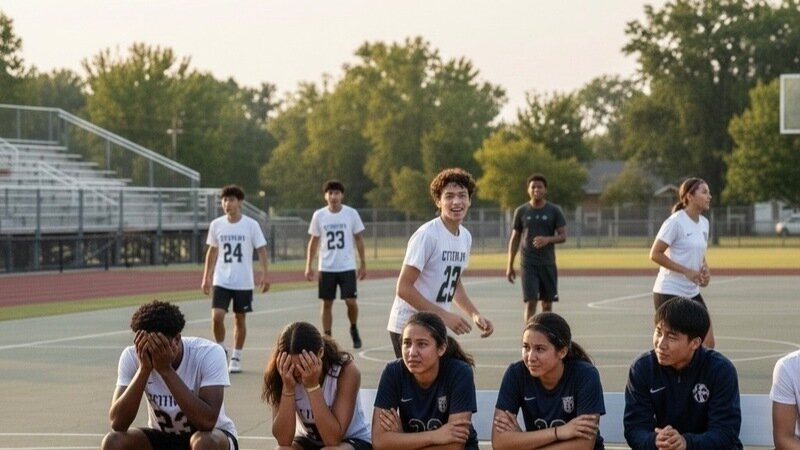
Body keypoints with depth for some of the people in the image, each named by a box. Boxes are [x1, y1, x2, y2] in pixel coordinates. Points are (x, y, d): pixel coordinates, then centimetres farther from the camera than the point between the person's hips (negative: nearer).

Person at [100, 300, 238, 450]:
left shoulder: (209, 354, -26)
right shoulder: (132, 357, -18)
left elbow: (207, 421, -36)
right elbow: (117, 423, -26)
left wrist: (166, 370, -38)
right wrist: (143, 369, -36)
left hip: (212, 436, -3)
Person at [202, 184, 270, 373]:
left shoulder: (251, 225, -6)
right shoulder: (216, 225, 1)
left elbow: (261, 250, -3)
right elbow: (212, 252, 12)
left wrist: (264, 275, -12)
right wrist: (206, 277, 10)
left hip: (244, 282, -1)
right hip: (221, 281, 1)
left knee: (240, 319, 7)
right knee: (217, 317, -13)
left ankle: (236, 358, 19)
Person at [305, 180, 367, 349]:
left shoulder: (351, 214, -3)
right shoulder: (319, 216, 0)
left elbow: (359, 239, 4)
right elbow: (313, 242, 6)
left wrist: (363, 264, 2)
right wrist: (309, 266, 1)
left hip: (347, 267, -1)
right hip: (326, 268, 1)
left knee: (351, 302, -7)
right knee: (327, 303, 4)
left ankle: (354, 329, 20)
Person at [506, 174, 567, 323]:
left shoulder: (554, 211, 1)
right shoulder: (521, 211, 3)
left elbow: (563, 236, -1)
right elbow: (514, 239, 8)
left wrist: (547, 239, -23)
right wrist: (509, 266, 4)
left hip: (548, 264, 1)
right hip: (528, 264, -1)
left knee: (547, 303, 6)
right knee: (530, 302, -10)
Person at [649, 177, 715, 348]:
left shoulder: (704, 223, 9)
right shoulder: (675, 222, -15)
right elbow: (655, 254, -17)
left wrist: (705, 270, 0)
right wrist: (687, 271, -21)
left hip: (692, 293, 8)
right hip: (669, 293, -8)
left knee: (708, 342, 1)